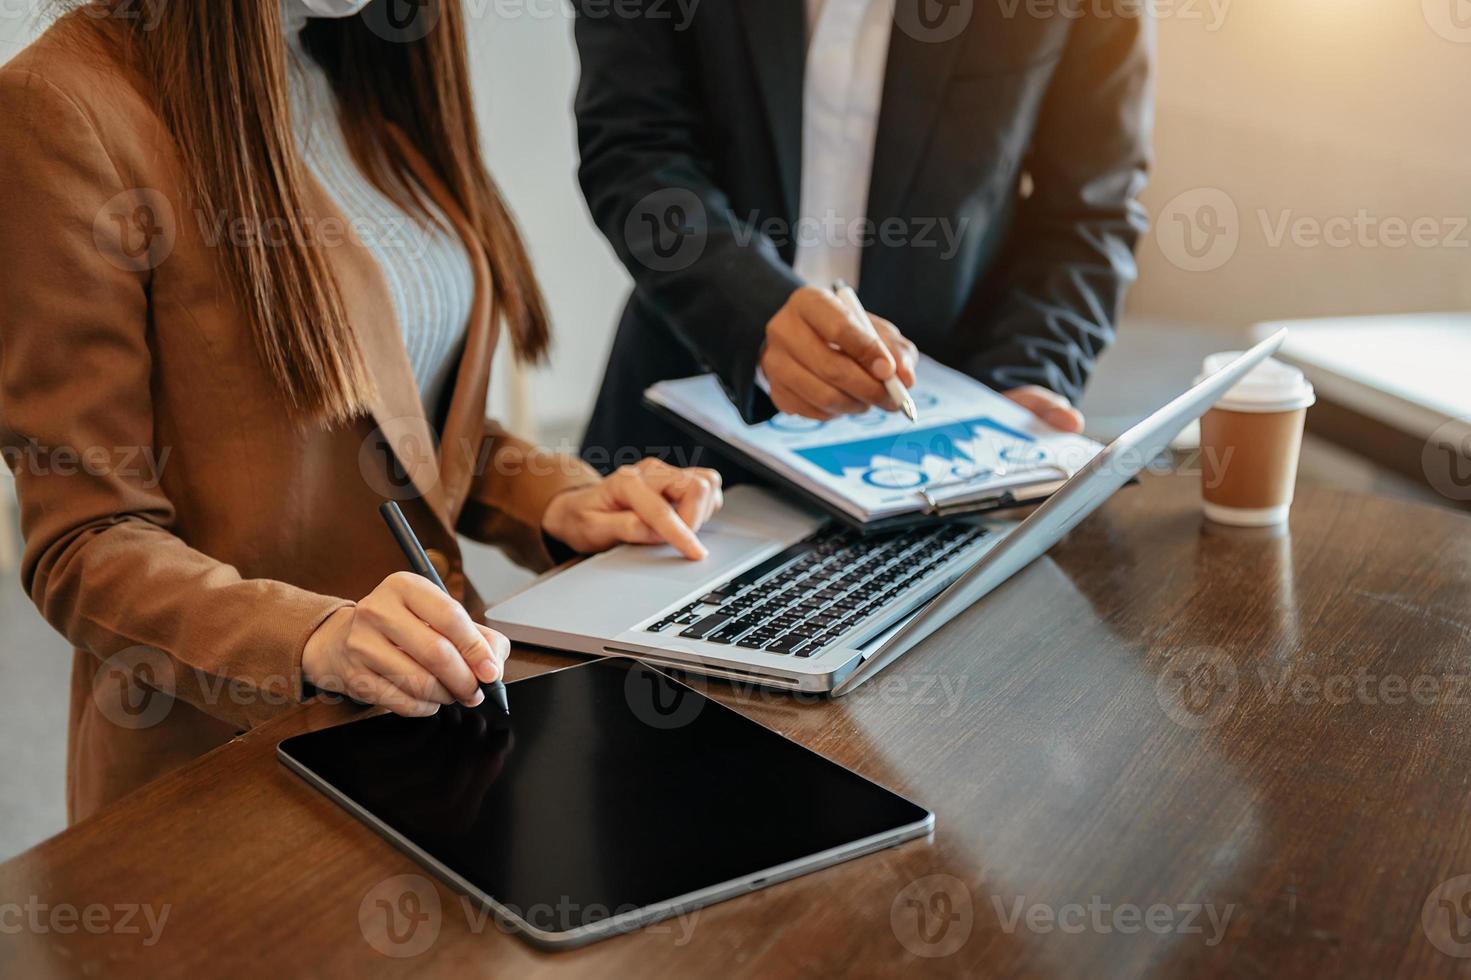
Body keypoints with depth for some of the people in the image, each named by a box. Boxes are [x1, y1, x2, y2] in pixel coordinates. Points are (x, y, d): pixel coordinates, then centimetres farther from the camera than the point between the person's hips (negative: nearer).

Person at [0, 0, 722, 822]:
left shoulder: (366, 69, 8)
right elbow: (87, 543, -13)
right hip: (225, 750, -5)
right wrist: (316, 640, -29)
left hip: (432, 696, 6)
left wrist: (555, 500, -1)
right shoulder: (68, 109, -13)